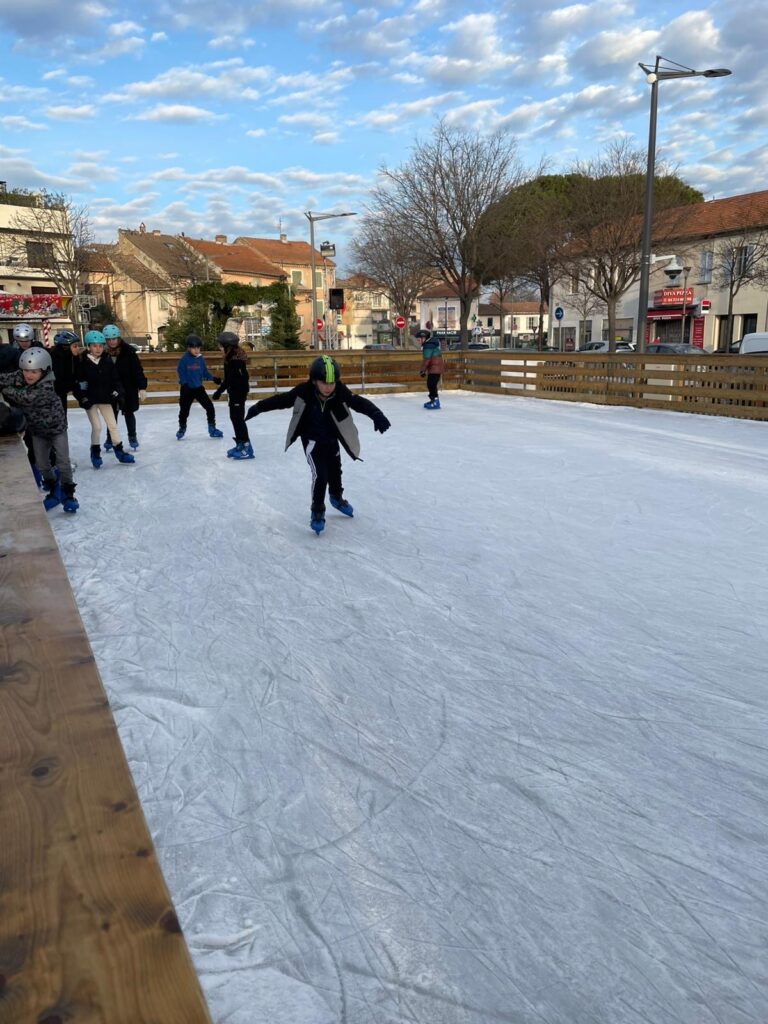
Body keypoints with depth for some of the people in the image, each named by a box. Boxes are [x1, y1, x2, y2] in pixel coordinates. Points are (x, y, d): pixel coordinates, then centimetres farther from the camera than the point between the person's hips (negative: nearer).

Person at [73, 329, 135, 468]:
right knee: (97, 427, -4)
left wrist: (117, 392, -8)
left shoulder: (108, 362, 0)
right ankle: (95, 453, 13)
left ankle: (119, 451, 15)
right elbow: (77, 383, -7)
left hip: (105, 398, 3)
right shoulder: (82, 363, -9)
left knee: (113, 425, 5)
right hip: (90, 400, -3)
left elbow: (115, 379, 6)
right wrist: (82, 398, -14)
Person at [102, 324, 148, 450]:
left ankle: (132, 437, 27)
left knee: (128, 412, 11)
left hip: (128, 389, -2)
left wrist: (142, 387, -19)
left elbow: (138, 369, -14)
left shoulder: (128, 351, -14)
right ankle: (110, 438, 22)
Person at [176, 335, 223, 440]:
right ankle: (182, 429, 30)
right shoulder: (184, 359, -13)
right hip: (187, 389, -4)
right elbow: (181, 373, -14)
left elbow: (205, 372, 8)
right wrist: (184, 384, -24)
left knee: (210, 407, -2)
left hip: (199, 388, 4)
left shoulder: (200, 359, 1)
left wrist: (213, 378, -5)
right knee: (184, 410, 7)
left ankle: (212, 429, 11)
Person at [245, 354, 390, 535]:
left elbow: (360, 403, -29)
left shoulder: (341, 393, -26)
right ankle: (317, 510, 5)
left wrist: (377, 415, -47)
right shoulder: (303, 392, -29)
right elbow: (281, 400, -18)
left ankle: (336, 497, 53)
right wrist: (257, 408, -17)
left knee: (335, 470, 23)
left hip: (332, 439, 3)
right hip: (312, 440, -3)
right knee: (320, 475, -16)